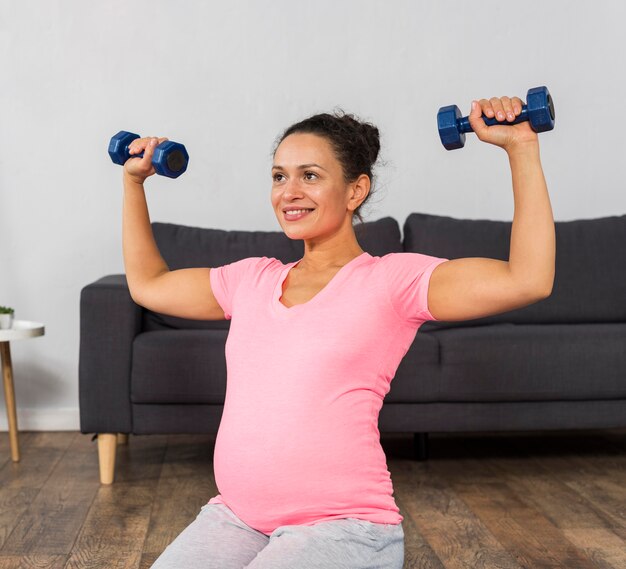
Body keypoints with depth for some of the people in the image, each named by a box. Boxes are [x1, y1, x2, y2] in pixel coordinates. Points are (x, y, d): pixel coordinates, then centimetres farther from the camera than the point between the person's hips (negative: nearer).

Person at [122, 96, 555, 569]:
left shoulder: (390, 279, -5)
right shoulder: (252, 280, 13)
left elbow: (528, 280, -18)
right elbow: (147, 284, 26)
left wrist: (522, 147, -17)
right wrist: (134, 182, 27)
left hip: (341, 525, -5)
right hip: (235, 518, 5)